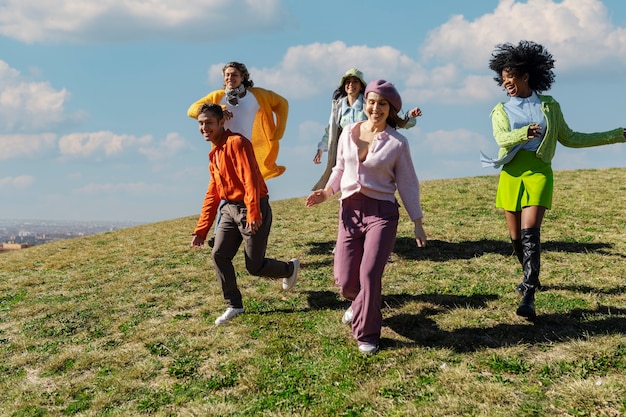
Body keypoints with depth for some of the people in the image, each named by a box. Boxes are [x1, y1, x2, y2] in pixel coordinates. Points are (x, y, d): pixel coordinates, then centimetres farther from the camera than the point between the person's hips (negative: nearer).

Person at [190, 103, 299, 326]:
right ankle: (233, 306, 9)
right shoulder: (214, 153, 14)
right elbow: (212, 194, 16)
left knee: (254, 266, 0)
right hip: (229, 208, 8)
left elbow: (250, 179, -24)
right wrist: (200, 230, 15)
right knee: (219, 255, -5)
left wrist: (253, 214, -33)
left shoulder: (236, 143, -15)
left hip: (251, 208, -8)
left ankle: (290, 269, 30)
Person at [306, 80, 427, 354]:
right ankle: (360, 304, 40)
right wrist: (327, 191, 2)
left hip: (382, 212, -3)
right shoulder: (348, 133, 5)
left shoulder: (397, 143, -3)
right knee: (345, 280, 1)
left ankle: (366, 334, 9)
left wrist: (417, 224, 2)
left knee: (369, 274, -13)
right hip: (350, 210, 3)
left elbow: (407, 185, 2)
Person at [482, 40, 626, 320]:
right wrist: (525, 133, -33)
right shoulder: (501, 111, 9)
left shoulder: (549, 106, 10)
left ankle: (528, 298, -19)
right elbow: (501, 138, -10)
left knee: (530, 233, -16)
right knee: (516, 237, 7)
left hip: (538, 172, -2)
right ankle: (531, 277, 34)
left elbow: (570, 139, 16)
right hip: (511, 175, 2)